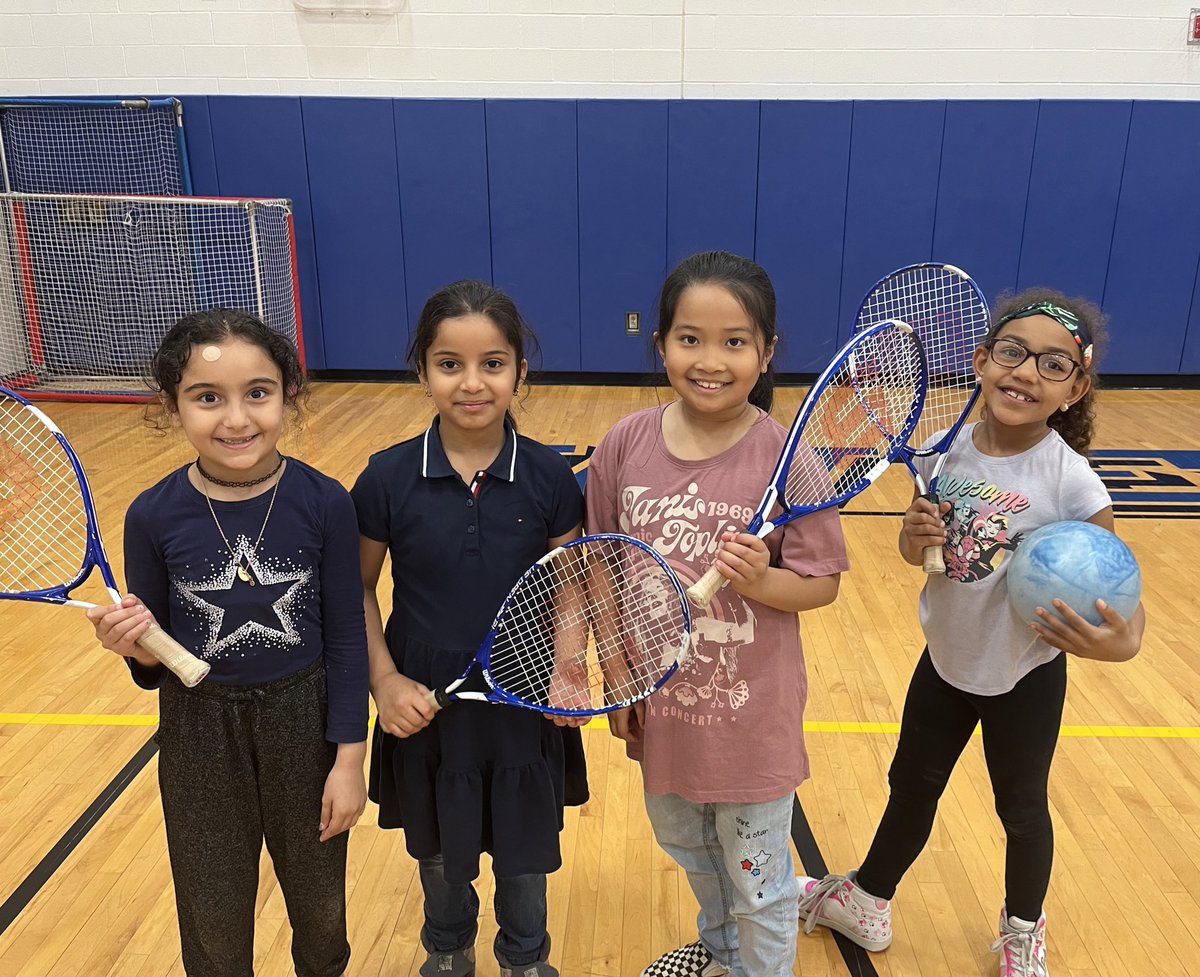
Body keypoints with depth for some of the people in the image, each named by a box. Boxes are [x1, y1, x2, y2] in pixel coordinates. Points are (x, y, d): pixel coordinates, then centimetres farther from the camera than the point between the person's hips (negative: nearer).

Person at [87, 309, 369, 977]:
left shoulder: (325, 504, -15)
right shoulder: (154, 516, -12)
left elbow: (346, 638, -8)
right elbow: (156, 663, -1)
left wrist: (349, 760, -7)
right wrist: (138, 647, -23)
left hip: (303, 723, 0)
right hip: (199, 736, 1)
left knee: (319, 906, 21)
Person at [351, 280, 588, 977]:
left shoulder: (550, 477, -11)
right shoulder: (388, 478, -12)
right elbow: (359, 588, -2)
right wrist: (385, 680, -12)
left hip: (524, 701, 0)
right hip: (426, 703, 1)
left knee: (524, 853, 19)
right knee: (441, 854, 23)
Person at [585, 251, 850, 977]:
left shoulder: (787, 456, -19)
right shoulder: (626, 446, -11)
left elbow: (821, 584, -11)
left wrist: (761, 579, -31)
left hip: (751, 713, -4)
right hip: (660, 700, 4)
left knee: (759, 885, 17)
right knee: (688, 849, 30)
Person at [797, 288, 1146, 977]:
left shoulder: (1070, 482, -25)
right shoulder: (947, 448, -13)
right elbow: (916, 552, -2)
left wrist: (1123, 641, -44)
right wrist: (916, 537, -25)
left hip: (1025, 677, -3)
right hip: (946, 659, 3)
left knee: (1022, 809, 21)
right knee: (912, 788, 22)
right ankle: (867, 903, 46)